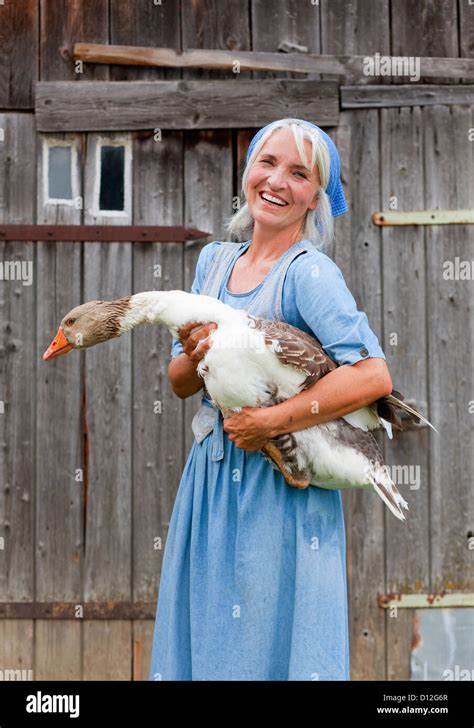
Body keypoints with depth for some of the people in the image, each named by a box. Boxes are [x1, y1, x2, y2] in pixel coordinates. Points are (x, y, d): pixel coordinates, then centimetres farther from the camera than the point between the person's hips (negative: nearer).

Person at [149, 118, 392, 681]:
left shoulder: (309, 272, -12)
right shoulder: (214, 260, 9)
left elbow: (373, 376, -24)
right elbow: (179, 384, 11)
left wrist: (270, 422, -22)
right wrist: (194, 357, -11)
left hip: (282, 490, -6)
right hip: (210, 479, 6)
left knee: (268, 643, 3)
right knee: (204, 633, 14)